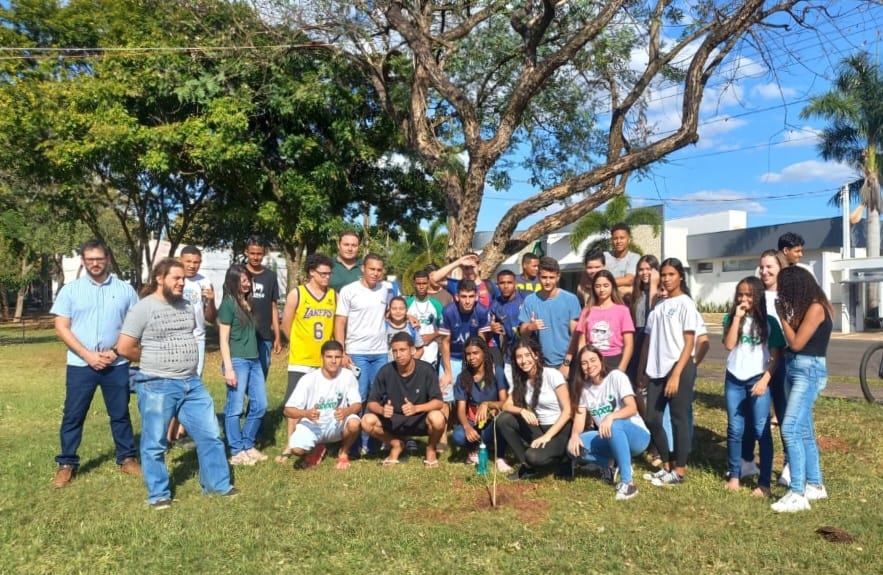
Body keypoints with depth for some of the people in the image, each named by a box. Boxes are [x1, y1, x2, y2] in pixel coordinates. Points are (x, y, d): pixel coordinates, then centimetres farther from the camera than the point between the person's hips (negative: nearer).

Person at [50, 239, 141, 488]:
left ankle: (127, 458, 21)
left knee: (120, 414, 9)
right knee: (73, 415, 6)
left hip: (117, 365, 0)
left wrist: (116, 351, -10)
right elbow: (61, 327, -2)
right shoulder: (70, 290, 2)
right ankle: (66, 464, 19)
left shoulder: (125, 290, 2)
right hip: (80, 365, 0)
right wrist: (88, 355, -12)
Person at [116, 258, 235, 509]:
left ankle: (218, 484, 23)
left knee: (210, 435, 9)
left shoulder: (186, 305, 10)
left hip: (192, 383, 6)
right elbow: (124, 348, -12)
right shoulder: (143, 308, -10)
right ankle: (158, 494, 23)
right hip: (157, 387, -6)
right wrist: (153, 360, 0)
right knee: (155, 444, 7)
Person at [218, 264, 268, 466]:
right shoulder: (228, 304, -7)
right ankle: (237, 452, 8)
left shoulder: (249, 302, 14)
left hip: (254, 360, 8)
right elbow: (223, 339, -9)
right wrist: (228, 368, -14)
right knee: (235, 408, 0)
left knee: (260, 405, 9)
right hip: (237, 361, -8)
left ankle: (248, 446, 22)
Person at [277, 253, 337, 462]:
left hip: (326, 361, 3)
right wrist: (302, 344, 10)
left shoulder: (334, 295, 3)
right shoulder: (296, 294, -6)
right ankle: (290, 446, 12)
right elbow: (286, 326, 0)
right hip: (301, 360, -3)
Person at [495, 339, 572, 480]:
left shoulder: (552, 374, -14)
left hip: (560, 429, -6)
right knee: (503, 420, -12)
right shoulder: (520, 380, 5)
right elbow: (506, 406, 0)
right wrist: (522, 411, -22)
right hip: (539, 428, 6)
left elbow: (567, 411, -16)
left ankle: (561, 457, 3)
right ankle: (527, 465, -1)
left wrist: (548, 436, -23)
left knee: (534, 457, -31)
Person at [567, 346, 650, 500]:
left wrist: (611, 417, -41)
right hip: (610, 440, 5)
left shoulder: (616, 376, -12)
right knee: (573, 447, -19)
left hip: (636, 436, -5)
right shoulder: (584, 386, 3)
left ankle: (627, 482, -28)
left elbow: (632, 408, -22)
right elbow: (579, 415, -4)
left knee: (615, 425, -39)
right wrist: (574, 435, -25)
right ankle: (612, 465, 3)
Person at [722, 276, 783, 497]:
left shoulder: (769, 322, -1)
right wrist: (737, 318, -12)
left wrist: (764, 380, -11)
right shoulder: (730, 318, 5)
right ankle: (734, 476, 18)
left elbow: (776, 356, -2)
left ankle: (764, 483, 4)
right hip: (734, 380, 3)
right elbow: (728, 345, -10)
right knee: (735, 429, 8)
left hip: (757, 380, -2)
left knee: (761, 430, -2)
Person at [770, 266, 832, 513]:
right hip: (794, 369, 10)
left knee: (790, 430, -15)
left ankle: (797, 494, -12)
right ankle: (815, 485, 24)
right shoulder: (805, 307, 12)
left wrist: (782, 316, -8)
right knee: (804, 431, 14)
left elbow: (796, 343, -17)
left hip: (809, 371, -10)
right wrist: (786, 315, 3)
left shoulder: (816, 308, -15)